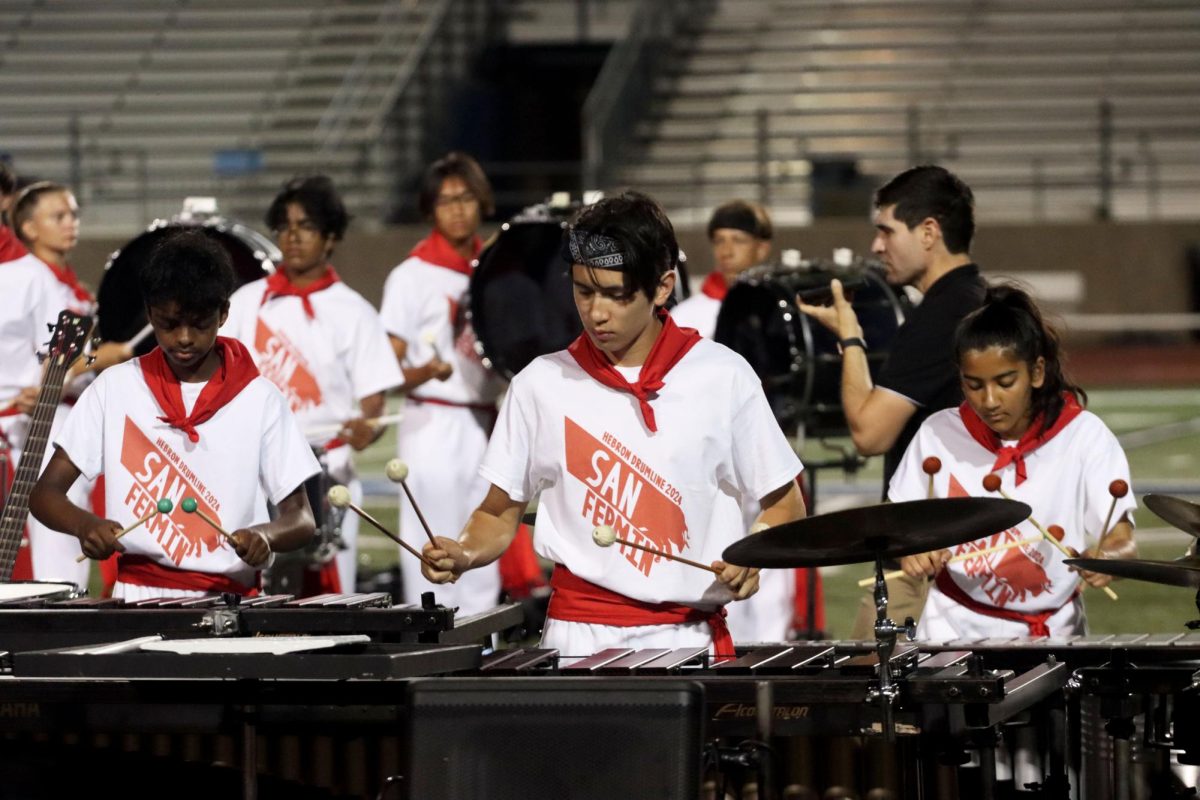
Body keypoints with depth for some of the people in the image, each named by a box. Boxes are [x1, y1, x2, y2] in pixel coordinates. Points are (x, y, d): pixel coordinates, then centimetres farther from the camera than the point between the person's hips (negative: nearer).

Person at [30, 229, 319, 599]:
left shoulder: (260, 400, 3)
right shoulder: (115, 388, 5)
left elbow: (301, 519, 5)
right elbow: (44, 493, 6)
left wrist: (264, 535, -18)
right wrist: (86, 523, -16)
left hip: (228, 600, 0)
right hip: (136, 600, 0)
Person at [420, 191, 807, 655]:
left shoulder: (723, 378, 3)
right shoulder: (542, 385, 7)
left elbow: (785, 505, 9)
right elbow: (499, 516, 13)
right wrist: (463, 555, -6)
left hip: (685, 637, -1)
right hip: (576, 635, 1)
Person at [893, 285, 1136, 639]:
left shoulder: (1084, 436, -6)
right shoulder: (939, 434, -1)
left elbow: (1122, 541, -11)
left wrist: (1107, 556, -34)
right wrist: (912, 550, -17)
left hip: (1052, 634, -1)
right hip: (954, 630, 1)